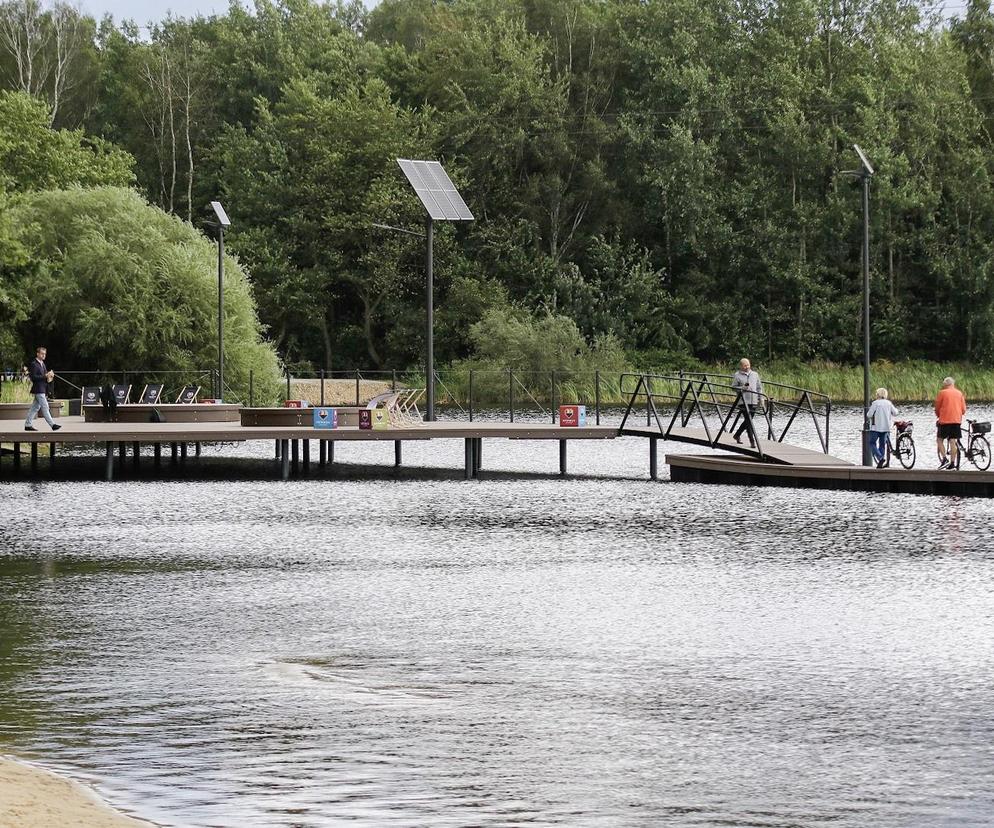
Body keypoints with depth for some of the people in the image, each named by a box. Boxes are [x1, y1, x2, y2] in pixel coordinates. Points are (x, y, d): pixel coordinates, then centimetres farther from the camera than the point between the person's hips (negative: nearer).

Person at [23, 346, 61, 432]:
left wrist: (50, 376, 3)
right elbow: (33, 377, -18)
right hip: (38, 389, -10)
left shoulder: (42, 364, 17)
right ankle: (52, 424, -12)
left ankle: (28, 425, 15)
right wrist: (45, 376, -23)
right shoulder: (34, 364, -12)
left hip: (43, 389, 10)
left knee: (35, 407, 11)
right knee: (45, 407, -10)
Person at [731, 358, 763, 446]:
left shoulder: (755, 374, 14)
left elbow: (759, 387, 17)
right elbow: (733, 387, 2)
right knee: (748, 420, -9)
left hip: (753, 402, 5)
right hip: (743, 401, -5)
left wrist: (760, 399, 10)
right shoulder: (737, 375, 2)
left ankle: (737, 435, 30)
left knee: (748, 420, 11)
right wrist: (742, 388, -16)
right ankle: (752, 441, -9)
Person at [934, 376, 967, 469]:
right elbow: (963, 409, 10)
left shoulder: (942, 393, -4)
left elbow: (937, 408, 3)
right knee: (953, 441, 4)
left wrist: (938, 416, 22)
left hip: (945, 420, -4)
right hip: (957, 420, 4)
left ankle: (944, 459, -8)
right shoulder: (959, 393, 7)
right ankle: (952, 463, 2)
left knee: (940, 440, 7)